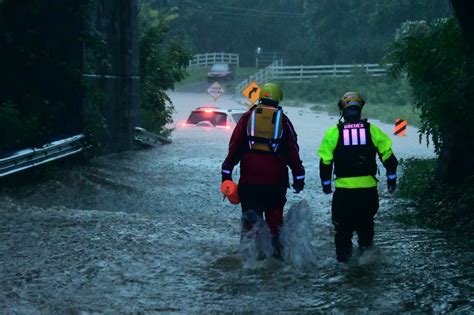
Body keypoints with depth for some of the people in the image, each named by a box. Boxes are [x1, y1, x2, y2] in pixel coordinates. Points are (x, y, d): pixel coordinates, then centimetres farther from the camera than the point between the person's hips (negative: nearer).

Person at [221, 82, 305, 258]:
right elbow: (293, 150, 6)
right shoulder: (282, 120, 5)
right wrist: (299, 176, 11)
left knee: (250, 216, 7)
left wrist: (226, 172, 5)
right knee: (275, 217, 11)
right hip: (276, 179, 0)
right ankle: (277, 251, 11)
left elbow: (234, 146, 2)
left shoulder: (248, 117, 4)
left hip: (249, 179, 0)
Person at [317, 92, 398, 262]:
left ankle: (343, 257, 11)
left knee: (343, 225, 13)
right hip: (368, 187, 1)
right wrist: (391, 178, 15)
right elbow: (388, 156, 2)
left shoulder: (333, 132, -4)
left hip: (344, 189, -1)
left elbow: (325, 161, -2)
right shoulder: (372, 130, -1)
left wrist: (326, 183, 11)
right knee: (366, 223, 20)